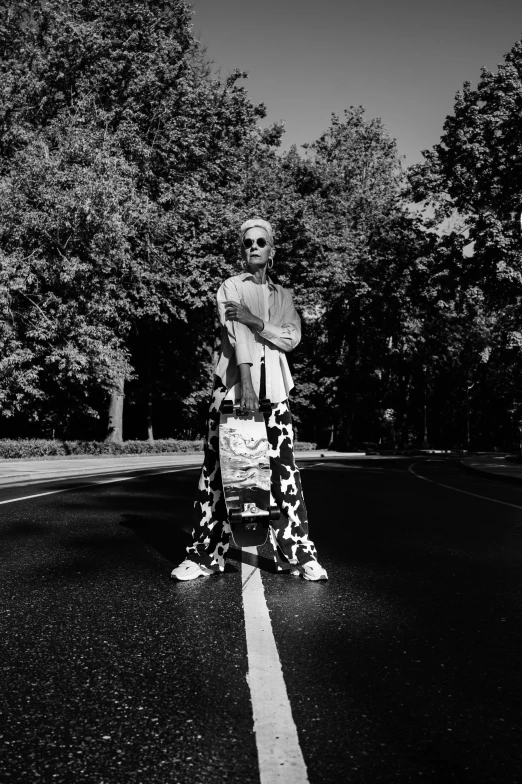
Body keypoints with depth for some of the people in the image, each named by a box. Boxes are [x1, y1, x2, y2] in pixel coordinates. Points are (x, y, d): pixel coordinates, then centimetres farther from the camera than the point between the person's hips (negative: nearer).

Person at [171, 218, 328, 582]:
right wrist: (246, 381, -22)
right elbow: (236, 334, -8)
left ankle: (299, 554, 2)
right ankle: (205, 555, 3)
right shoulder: (230, 288, 8)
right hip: (234, 382, -2)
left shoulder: (282, 295, 18)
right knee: (219, 469, -4)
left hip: (273, 387, 3)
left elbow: (293, 337, 3)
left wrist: (255, 322, -12)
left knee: (284, 470, -3)